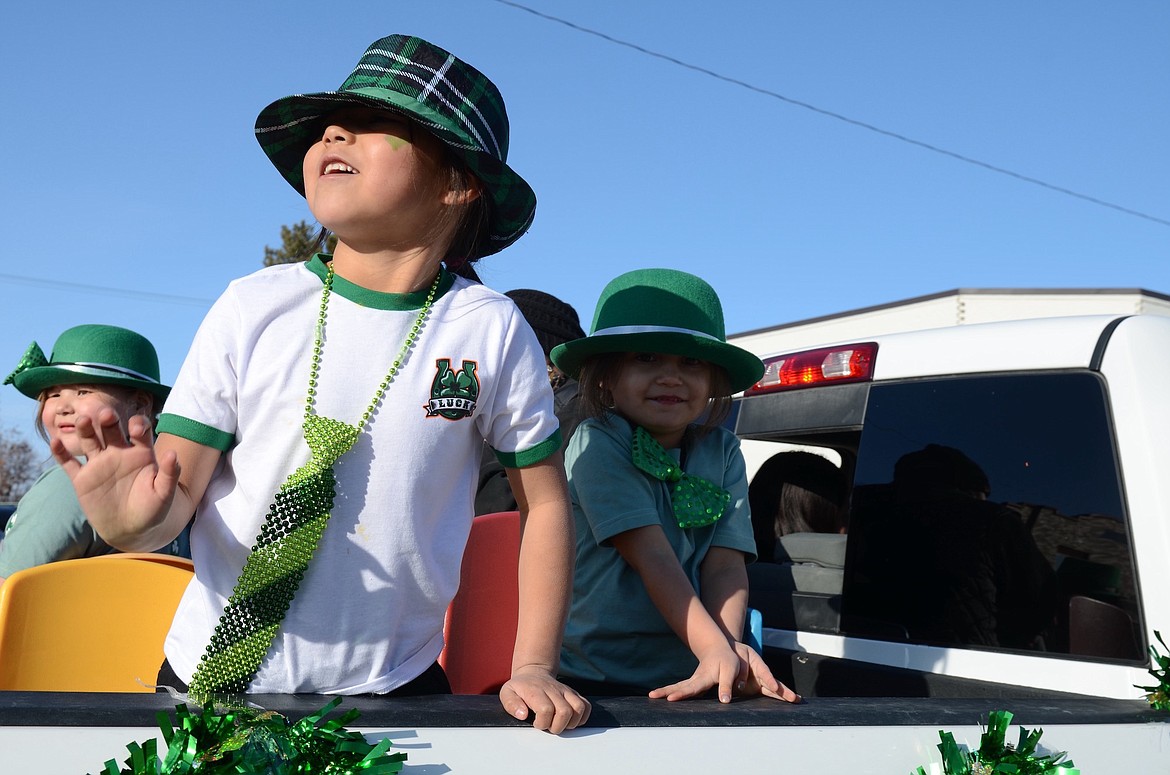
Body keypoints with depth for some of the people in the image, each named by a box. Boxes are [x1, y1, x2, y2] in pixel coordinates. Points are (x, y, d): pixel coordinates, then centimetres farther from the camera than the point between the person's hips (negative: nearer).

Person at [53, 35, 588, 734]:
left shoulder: (489, 330, -11)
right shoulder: (253, 308, -9)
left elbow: (544, 501, -2)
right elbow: (178, 487, -7)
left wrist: (534, 668, -7)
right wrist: (136, 517, -29)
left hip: (391, 686, -1)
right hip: (210, 679, 1)